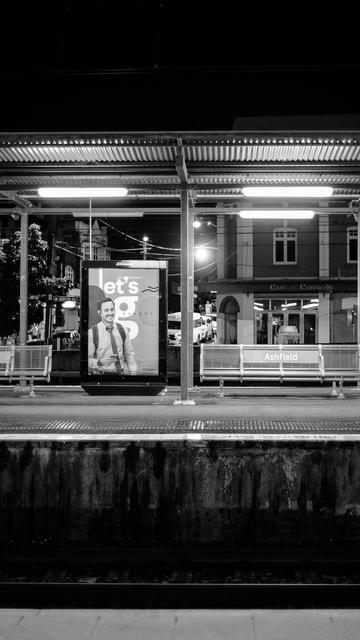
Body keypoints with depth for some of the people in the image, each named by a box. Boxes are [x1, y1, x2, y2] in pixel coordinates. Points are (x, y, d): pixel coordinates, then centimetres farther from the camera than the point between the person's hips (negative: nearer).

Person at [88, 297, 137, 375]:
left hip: (122, 372, 3)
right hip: (102, 373, -3)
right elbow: (88, 360, -6)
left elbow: (130, 354, 9)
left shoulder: (122, 330, 4)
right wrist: (100, 362, -22)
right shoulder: (92, 333, -8)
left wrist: (133, 373, 1)